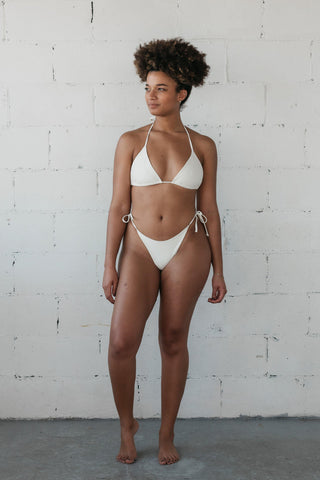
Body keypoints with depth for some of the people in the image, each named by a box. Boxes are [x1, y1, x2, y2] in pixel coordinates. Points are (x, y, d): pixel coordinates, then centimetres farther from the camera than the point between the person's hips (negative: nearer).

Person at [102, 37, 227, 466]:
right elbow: (118, 206, 2)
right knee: (122, 343, -11)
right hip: (139, 248, 0)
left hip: (187, 248, 0)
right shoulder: (131, 142, 4)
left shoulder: (203, 146, 5)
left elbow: (209, 209, 7)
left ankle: (167, 434, 23)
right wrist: (109, 264, -4)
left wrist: (218, 269, 6)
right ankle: (127, 425, 15)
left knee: (174, 341, 6)